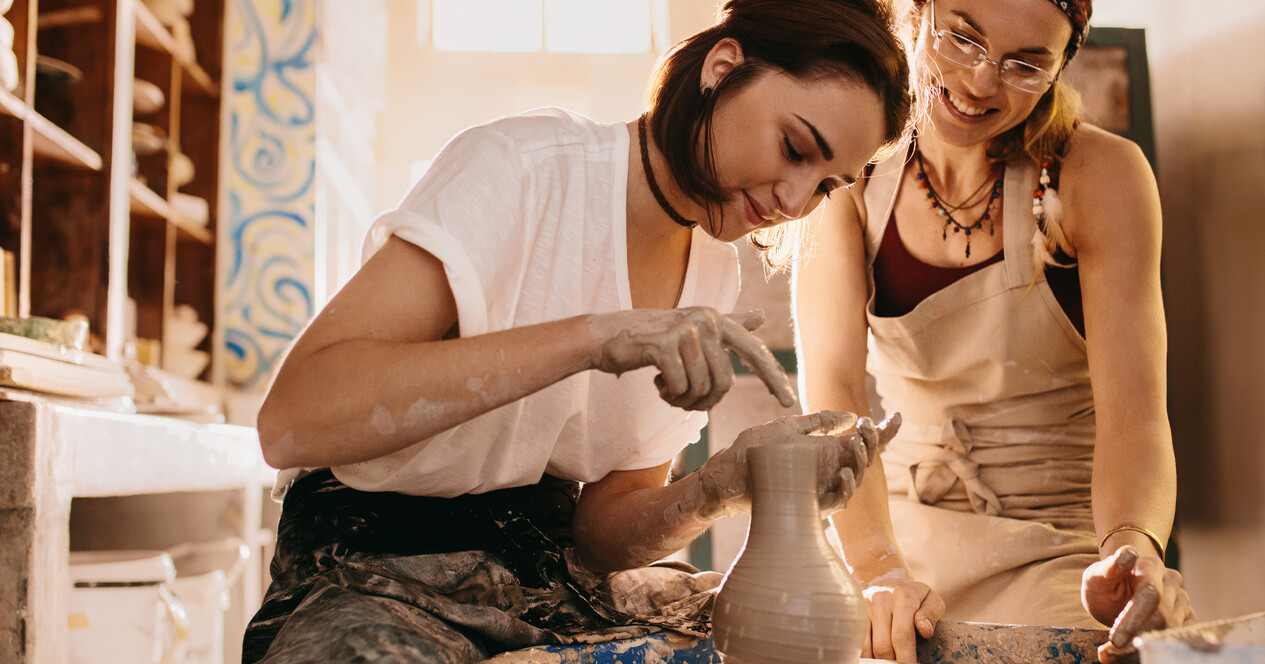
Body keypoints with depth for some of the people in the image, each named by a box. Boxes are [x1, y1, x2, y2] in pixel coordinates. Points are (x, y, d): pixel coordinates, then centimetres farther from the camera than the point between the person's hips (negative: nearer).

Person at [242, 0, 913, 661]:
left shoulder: (712, 270, 5)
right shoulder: (519, 166, -16)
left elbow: (601, 528, 3)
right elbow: (291, 421, -28)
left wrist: (722, 485, -18)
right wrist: (594, 336, -34)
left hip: (553, 578, 6)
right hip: (377, 578, -6)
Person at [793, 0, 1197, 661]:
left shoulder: (1100, 173, -9)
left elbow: (1133, 414, -17)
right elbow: (831, 388, -17)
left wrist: (1131, 551, -38)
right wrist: (877, 570, -33)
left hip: (1059, 549, -1)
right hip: (894, 527, 2)